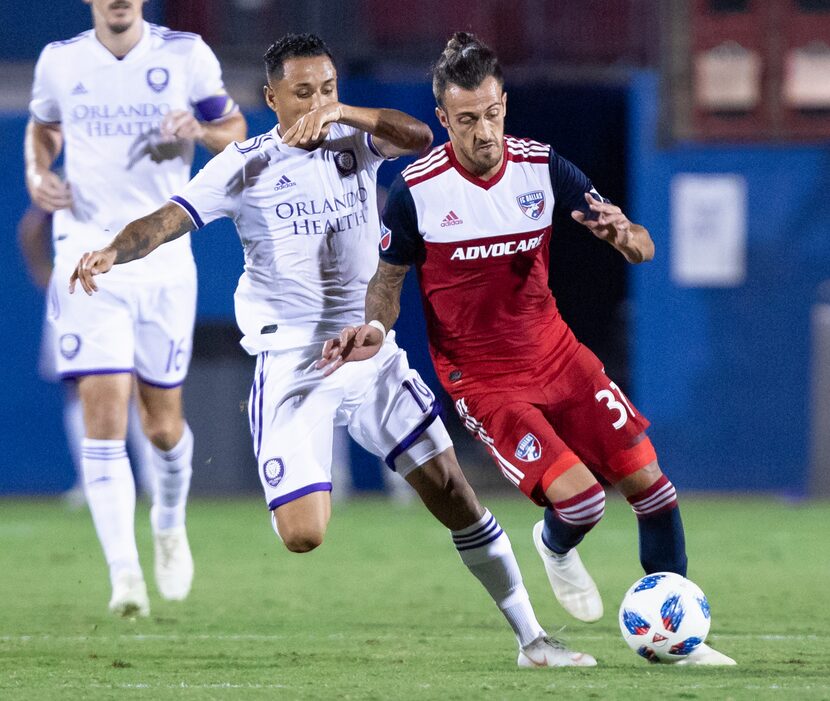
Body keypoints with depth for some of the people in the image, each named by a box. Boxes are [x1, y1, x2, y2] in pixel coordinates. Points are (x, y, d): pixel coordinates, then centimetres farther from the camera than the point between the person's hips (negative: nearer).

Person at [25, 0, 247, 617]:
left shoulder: (186, 56, -1)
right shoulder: (60, 61, 4)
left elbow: (236, 131, 8)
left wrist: (200, 131, -15)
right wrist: (37, 173, 2)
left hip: (164, 259, 0)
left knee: (162, 423, 8)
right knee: (104, 413, -14)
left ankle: (170, 522, 41)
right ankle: (125, 576, -16)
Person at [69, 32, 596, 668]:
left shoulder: (355, 143, 5)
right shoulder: (246, 166, -3)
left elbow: (419, 138, -14)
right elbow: (169, 221, -13)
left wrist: (342, 113, -26)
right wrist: (112, 252, -33)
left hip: (371, 354, 3)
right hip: (291, 366, -3)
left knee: (451, 491, 2)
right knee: (303, 537, -15)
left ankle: (531, 638, 11)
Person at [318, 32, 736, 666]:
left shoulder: (541, 166, -6)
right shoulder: (417, 190, -15)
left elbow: (643, 249, -2)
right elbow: (389, 279, 0)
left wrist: (621, 233, -26)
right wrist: (373, 327, -21)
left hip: (553, 351, 4)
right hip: (482, 380, -4)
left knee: (648, 482, -3)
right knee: (579, 499, -19)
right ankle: (555, 548, 19)